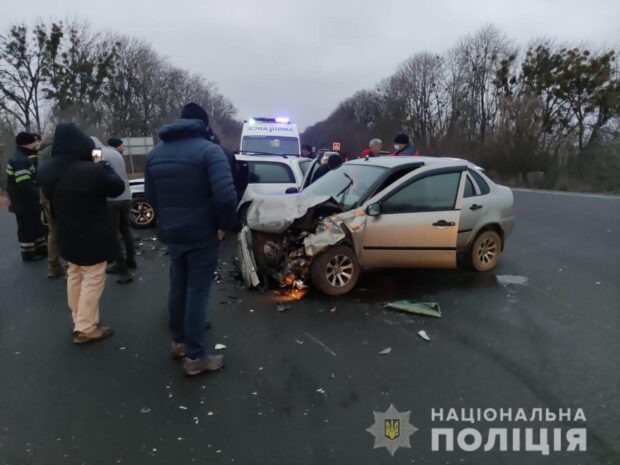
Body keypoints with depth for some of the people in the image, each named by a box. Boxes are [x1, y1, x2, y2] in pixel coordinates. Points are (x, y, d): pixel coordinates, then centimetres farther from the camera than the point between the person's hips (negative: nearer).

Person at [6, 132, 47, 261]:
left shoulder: (26, 158, 12)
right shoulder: (20, 161, -22)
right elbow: (24, 185, -30)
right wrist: (40, 195, -20)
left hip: (29, 201, 10)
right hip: (23, 203, -10)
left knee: (36, 226, 18)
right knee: (26, 228, 2)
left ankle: (41, 248, 30)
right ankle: (28, 253, 13)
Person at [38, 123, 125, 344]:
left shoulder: (46, 171, -3)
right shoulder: (92, 171, -26)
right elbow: (117, 188, -10)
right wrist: (104, 166, 2)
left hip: (66, 234, 7)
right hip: (92, 236, -7)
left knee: (74, 276, 20)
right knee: (92, 279, 3)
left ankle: (79, 321, 31)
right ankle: (85, 328, 7)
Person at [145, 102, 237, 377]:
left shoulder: (155, 153, 9)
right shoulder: (209, 150, -14)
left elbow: (150, 196, 14)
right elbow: (226, 195, -26)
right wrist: (225, 224, -12)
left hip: (171, 233, 7)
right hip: (202, 233, -6)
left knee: (178, 287, 19)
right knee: (197, 293, 0)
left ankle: (178, 342, 34)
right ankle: (195, 357, 9)